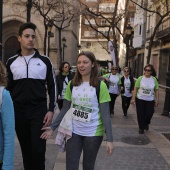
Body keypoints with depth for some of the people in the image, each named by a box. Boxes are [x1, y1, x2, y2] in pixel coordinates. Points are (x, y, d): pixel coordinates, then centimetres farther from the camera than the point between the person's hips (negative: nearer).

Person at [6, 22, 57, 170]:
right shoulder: (11, 62, 4)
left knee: (38, 150, -4)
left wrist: (51, 110, -6)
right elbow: (8, 88, 10)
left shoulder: (45, 61, 0)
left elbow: (52, 87, 2)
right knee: (26, 150, 13)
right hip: (19, 112, 2)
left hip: (39, 111, -2)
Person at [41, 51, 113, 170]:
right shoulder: (72, 84, 1)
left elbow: (105, 114, -10)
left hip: (93, 133, -2)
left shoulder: (100, 86, -9)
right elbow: (65, 109, 5)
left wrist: (109, 139, -14)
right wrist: (53, 127, -3)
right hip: (74, 131, 2)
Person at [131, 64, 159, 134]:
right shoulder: (140, 78, -5)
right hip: (140, 99, -1)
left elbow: (156, 90, 3)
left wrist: (157, 100, 1)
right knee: (141, 115, 4)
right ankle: (141, 128, 23)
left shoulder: (154, 79, -1)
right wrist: (133, 98, -7)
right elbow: (135, 89, -3)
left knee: (149, 114, 1)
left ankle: (146, 124, 33)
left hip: (150, 100, 1)